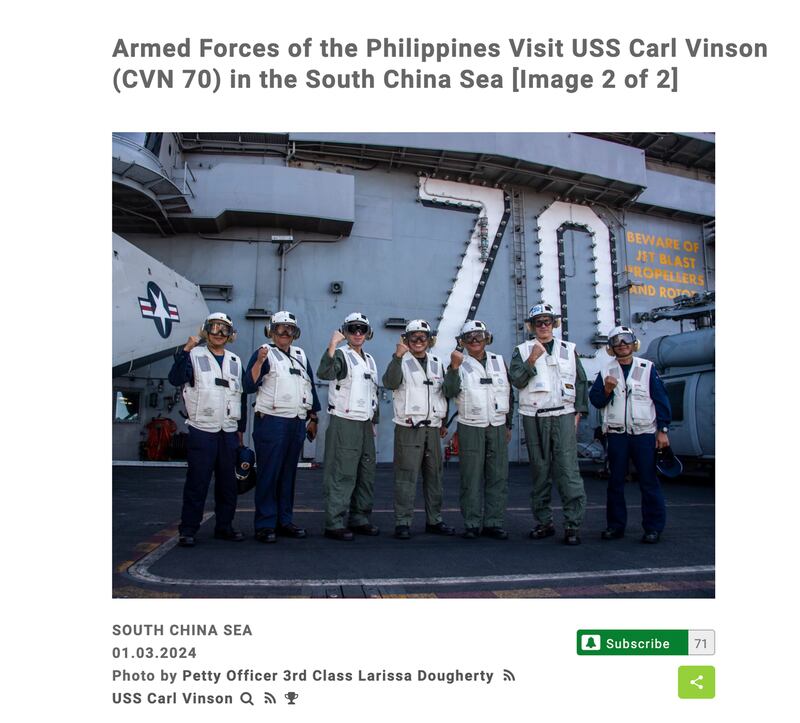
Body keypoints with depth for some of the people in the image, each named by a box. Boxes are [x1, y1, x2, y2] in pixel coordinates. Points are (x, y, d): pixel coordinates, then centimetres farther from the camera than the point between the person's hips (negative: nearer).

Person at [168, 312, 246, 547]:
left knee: (228, 482, 10)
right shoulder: (195, 356, 0)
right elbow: (175, 379, -17)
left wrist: (241, 428, 15)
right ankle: (188, 530, 8)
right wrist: (186, 350, -26)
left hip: (229, 431, 5)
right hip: (202, 430, -5)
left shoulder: (235, 361, 14)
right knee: (197, 482, -2)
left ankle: (224, 526, 21)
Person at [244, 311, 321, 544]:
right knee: (269, 474, -4)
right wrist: (259, 361, -22)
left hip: (298, 424, 6)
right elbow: (249, 386, -9)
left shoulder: (300, 355, 18)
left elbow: (310, 386, 21)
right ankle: (265, 524, 3)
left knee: (288, 474, 11)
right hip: (272, 422, -6)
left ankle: (284, 521, 19)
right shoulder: (264, 353, 0)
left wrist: (312, 417, 17)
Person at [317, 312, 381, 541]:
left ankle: (359, 519, 23)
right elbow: (324, 373, -27)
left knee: (367, 474, 12)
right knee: (342, 475, -7)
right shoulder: (341, 355, -6)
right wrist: (332, 344, -35)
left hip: (365, 424, 8)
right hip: (344, 423, -8)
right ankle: (334, 524, -1)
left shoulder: (370, 360, 17)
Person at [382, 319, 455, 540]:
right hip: (408, 428, -5)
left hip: (432, 428, 6)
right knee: (406, 476, -6)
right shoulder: (402, 362, -1)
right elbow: (390, 383, -21)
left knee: (434, 475, 11)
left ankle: (434, 520, 22)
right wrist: (397, 356, -30)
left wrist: (443, 422, 21)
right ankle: (402, 522, 2)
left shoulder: (437, 363, 15)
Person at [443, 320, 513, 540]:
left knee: (498, 477, 3)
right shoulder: (460, 365, 4)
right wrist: (454, 367, -22)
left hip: (497, 426, 3)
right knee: (471, 478, -2)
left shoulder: (499, 361, 14)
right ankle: (472, 524, 7)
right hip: (471, 428, -3)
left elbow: (509, 393, 19)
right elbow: (450, 392, -11)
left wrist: (508, 424, 17)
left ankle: (494, 522, 11)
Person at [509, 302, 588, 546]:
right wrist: (532, 360, -15)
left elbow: (580, 382, 13)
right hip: (534, 418, 0)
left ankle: (573, 524, -5)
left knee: (568, 469, -8)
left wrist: (578, 412, 4)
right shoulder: (522, 350, 10)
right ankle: (543, 522, 14)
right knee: (540, 471, 5)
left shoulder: (568, 349, 13)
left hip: (563, 416, 0)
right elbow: (517, 380, -4)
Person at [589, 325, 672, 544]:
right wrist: (607, 389, -14)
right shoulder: (606, 372, 9)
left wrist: (663, 430, -2)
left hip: (644, 433, -2)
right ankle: (615, 525, 17)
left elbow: (661, 400, 2)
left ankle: (654, 527, 10)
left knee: (648, 480, 0)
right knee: (615, 481, 7)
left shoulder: (648, 368, 3)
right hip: (616, 434, 2)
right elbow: (595, 400, 4)